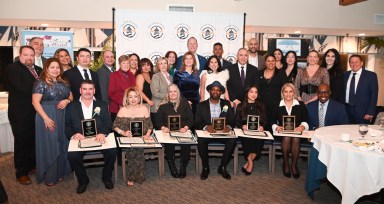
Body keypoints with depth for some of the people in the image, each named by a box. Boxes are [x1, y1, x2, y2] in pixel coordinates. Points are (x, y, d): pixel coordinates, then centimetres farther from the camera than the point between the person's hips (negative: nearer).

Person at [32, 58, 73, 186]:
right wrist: (46, 118, -20)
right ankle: (49, 176, 13)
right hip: (47, 117, -6)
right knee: (49, 145, 1)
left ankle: (60, 172, 25)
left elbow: (71, 96, 17)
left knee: (62, 144, 11)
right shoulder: (41, 83, -8)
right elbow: (35, 102, -14)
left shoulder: (63, 83, 10)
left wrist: (67, 101, -7)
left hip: (63, 117, 6)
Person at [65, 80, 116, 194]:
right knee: (72, 155, -28)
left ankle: (106, 177, 3)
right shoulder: (71, 107, 12)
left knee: (112, 151, -25)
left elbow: (108, 123, 4)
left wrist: (102, 133, -18)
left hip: (99, 138, 0)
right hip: (79, 139, 0)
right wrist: (73, 135, -16)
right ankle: (83, 180, 0)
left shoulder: (102, 105, 13)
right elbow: (67, 126, 5)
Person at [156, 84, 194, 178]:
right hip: (168, 132, 0)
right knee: (168, 143, -32)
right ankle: (172, 166, -15)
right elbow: (158, 120, 9)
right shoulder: (163, 105, 13)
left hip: (183, 131, 0)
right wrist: (162, 127, -13)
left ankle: (183, 166, -14)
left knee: (186, 142, -31)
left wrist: (186, 127, -13)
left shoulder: (184, 103, 13)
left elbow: (190, 118, 6)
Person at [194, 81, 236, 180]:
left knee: (233, 140, -29)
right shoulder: (201, 105, 7)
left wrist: (228, 126, -20)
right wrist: (206, 127, -24)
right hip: (206, 132, -1)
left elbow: (232, 121, 5)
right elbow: (197, 122, -2)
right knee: (201, 140, -33)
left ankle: (222, 167, -11)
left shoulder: (227, 104, 12)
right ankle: (205, 167, -12)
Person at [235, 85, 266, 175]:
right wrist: (242, 126, -13)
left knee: (259, 141, -32)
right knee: (246, 141, -34)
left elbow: (265, 121, 14)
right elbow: (237, 121, 9)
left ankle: (248, 163, -19)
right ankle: (250, 163, -21)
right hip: (245, 131, -1)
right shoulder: (241, 106, 15)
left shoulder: (261, 106, 19)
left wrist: (262, 126, -9)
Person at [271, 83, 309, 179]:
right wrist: (276, 127, -14)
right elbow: (273, 121, 8)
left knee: (296, 139, -34)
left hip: (297, 132, 0)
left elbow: (305, 120, 8)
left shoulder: (301, 105, 14)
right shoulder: (277, 106, 14)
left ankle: (294, 165, -17)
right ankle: (286, 164, -14)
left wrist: (302, 126, -14)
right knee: (286, 138, -34)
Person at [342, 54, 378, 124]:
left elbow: (374, 95, -3)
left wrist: (370, 112, -10)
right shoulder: (345, 75, 9)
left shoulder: (371, 75, -1)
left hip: (362, 112, -3)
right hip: (347, 110, 3)